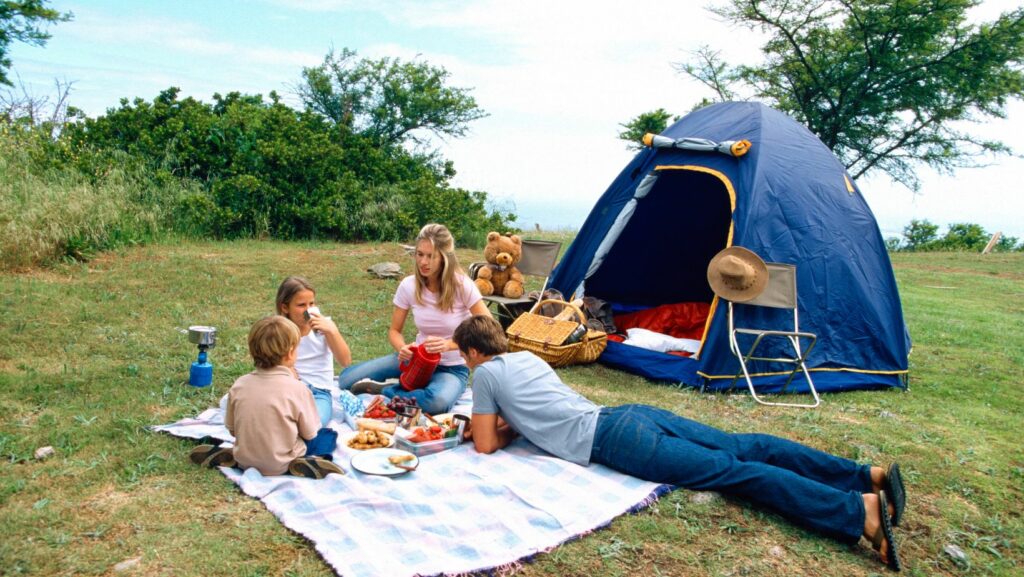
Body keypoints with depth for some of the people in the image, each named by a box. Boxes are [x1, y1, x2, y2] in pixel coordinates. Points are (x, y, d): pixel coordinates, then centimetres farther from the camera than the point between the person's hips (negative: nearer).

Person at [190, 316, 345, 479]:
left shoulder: (239, 384, -6)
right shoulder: (298, 389, -19)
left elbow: (231, 428, 3)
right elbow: (310, 433, -8)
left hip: (244, 461, 5)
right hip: (281, 466, -5)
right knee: (329, 435, 13)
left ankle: (228, 456, 12)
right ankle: (308, 464, -11)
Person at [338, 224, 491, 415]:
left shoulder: (462, 285, -18)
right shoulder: (408, 285, -8)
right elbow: (394, 331, 3)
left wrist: (449, 344, -31)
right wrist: (403, 348, -22)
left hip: (452, 368, -3)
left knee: (438, 402, -40)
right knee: (347, 379, -10)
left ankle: (383, 391, -13)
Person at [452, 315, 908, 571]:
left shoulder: (486, 373, 3)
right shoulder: (526, 356, 26)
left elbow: (485, 446, 5)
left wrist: (490, 431, 26)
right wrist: (497, 422, 33)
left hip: (614, 441, -7)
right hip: (628, 416, 8)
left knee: (732, 471, -16)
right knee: (742, 450, 2)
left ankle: (860, 510, -23)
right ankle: (867, 474, -3)